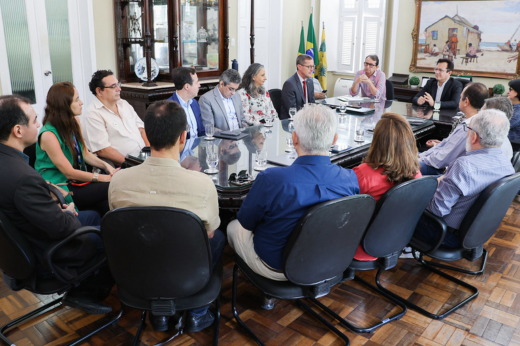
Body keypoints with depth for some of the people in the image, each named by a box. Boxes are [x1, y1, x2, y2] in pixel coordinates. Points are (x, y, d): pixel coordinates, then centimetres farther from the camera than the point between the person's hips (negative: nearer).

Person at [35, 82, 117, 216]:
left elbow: (85, 154, 13)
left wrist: (106, 166, -5)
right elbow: (69, 172, -17)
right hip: (60, 189, -7)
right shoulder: (48, 135, -19)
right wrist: (102, 178, -16)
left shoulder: (73, 123, 5)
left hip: (76, 182, 7)